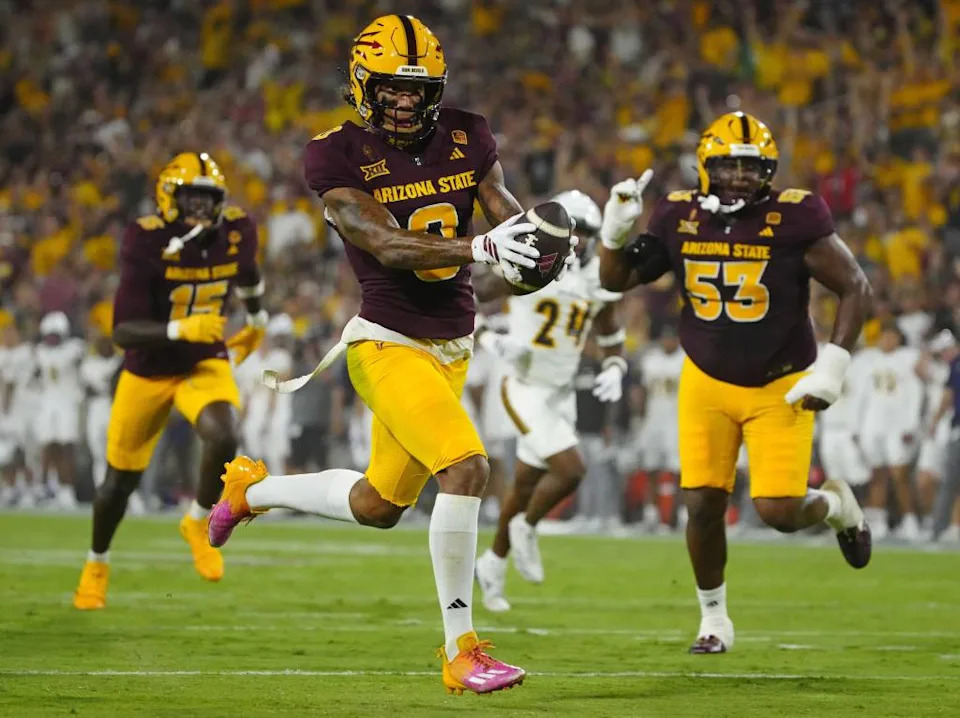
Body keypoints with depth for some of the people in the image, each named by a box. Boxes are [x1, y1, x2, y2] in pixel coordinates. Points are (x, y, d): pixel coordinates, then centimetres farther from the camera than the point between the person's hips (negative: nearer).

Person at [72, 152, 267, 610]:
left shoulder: (236, 232, -12)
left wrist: (256, 320, 29)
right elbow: (123, 332, -31)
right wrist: (181, 329, -44)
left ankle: (198, 524, -1)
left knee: (223, 440, -29)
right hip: (149, 371, -2)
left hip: (205, 364, 2)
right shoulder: (147, 242, -26)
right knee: (121, 480, 11)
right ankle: (97, 564, 39)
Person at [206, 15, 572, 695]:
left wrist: (540, 235, -20)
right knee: (466, 467, -24)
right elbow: (386, 245, -24)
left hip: (452, 348, 7)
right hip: (388, 344, -7)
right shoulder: (338, 156, -13)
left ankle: (254, 487, 45)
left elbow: (510, 215, 5)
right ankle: (462, 652, -16)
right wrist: (477, 248, -38)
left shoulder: (466, 136, 3)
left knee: (379, 505, 17)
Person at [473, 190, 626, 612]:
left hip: (562, 394, 6)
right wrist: (490, 340, -21)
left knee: (528, 485, 16)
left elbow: (613, 343, 13)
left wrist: (614, 372, -8)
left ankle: (493, 564, 35)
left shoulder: (599, 281, 3)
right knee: (571, 470, -19)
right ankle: (526, 528, 9)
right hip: (526, 391, -6)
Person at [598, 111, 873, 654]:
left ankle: (838, 507, 26)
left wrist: (833, 367, -16)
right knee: (703, 505, -4)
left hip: (780, 387, -3)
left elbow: (856, 288, -10)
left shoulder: (794, 219, -16)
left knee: (779, 511, -10)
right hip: (708, 382, 3)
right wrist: (616, 231, -16)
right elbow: (617, 280, 4)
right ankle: (714, 619, 18)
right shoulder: (681, 218, -6)